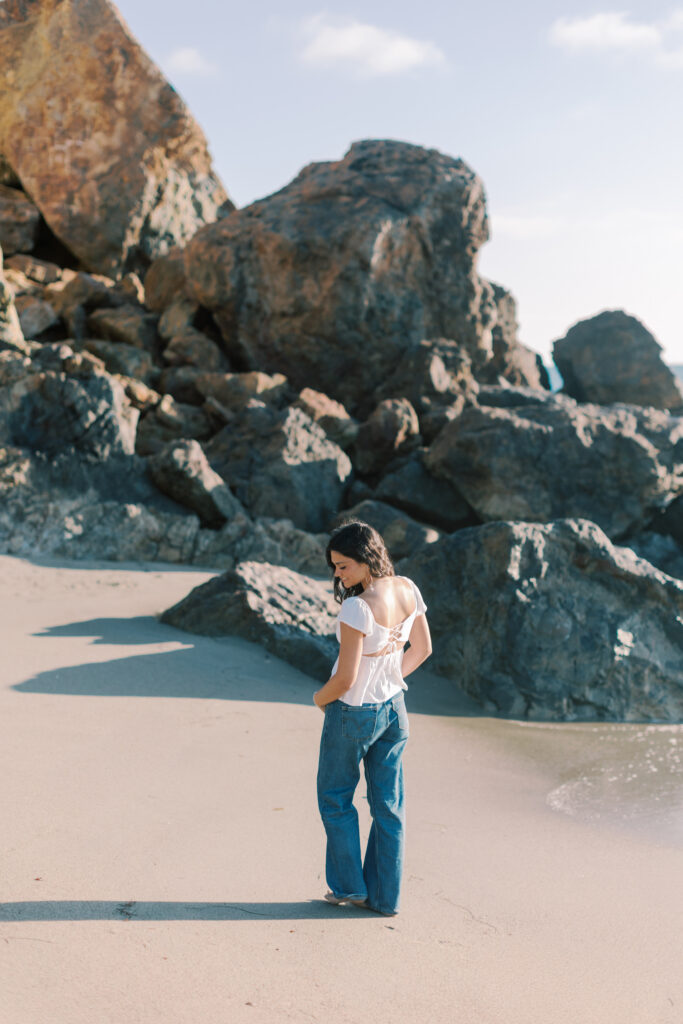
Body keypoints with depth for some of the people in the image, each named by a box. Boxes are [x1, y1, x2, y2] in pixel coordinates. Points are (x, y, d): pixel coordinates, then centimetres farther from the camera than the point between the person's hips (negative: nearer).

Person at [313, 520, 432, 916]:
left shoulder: (357, 608, -29)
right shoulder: (408, 590, -6)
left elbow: (345, 679, -24)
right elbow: (423, 648, 7)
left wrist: (320, 697, -4)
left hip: (353, 713, -7)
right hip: (394, 708, 7)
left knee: (336, 798, 16)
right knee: (389, 804, 14)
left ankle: (350, 886, 24)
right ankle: (386, 895, 23)